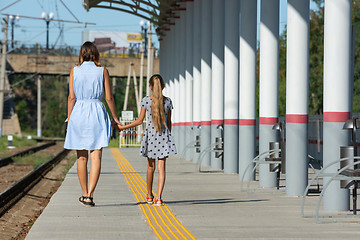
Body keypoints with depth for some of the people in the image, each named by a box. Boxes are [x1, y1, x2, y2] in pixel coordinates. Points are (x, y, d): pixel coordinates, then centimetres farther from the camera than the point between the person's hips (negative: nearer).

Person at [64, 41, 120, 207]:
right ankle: (89, 196, -13)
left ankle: (85, 194, 19)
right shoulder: (102, 71, 0)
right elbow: (109, 97, 0)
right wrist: (115, 117, 12)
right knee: (96, 157, -3)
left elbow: (71, 97, -1)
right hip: (97, 113, -1)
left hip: (78, 113, 1)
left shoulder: (74, 71, 1)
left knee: (82, 158, 12)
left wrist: (69, 119, 5)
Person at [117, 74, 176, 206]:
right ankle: (159, 197, -14)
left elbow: (140, 120, -4)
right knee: (161, 167, -2)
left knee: (151, 166, 15)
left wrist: (123, 127, 5)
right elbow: (169, 122, 7)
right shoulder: (168, 101, 0)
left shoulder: (146, 100, -6)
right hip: (164, 135, 0)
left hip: (150, 134, 0)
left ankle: (149, 195, 29)